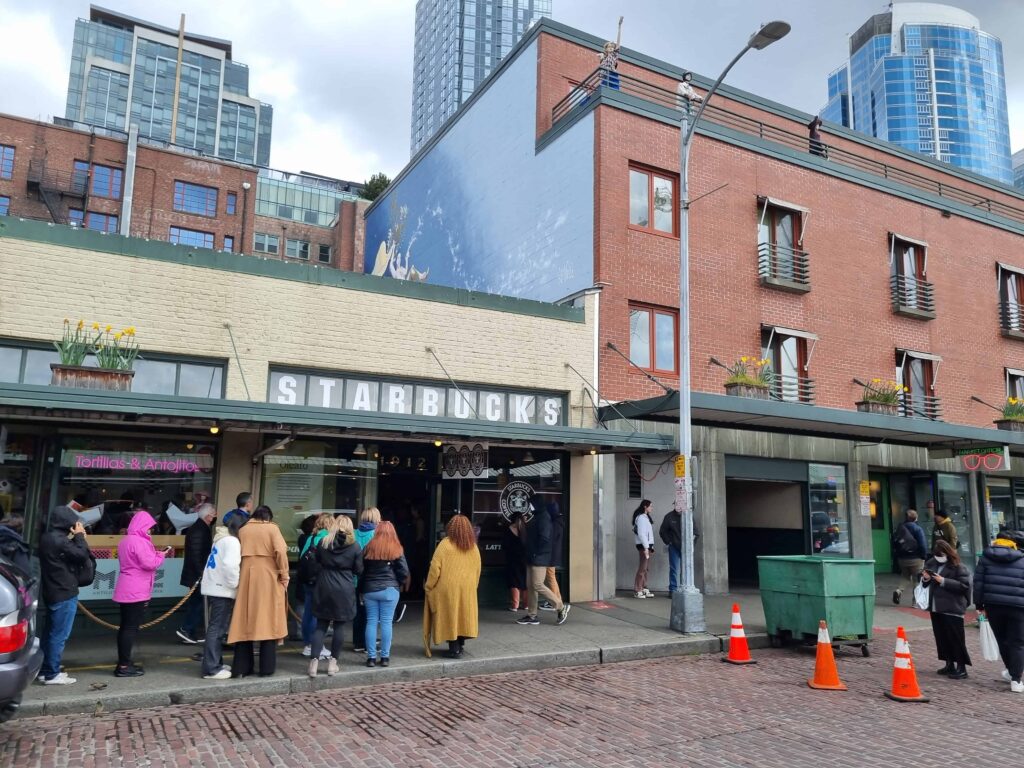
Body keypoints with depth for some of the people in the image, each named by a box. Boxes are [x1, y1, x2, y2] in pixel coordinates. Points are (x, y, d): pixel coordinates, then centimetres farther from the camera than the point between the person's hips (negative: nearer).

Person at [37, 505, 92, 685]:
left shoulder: (47, 538, 9)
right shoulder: (58, 540, -21)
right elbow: (83, 556, -20)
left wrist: (73, 538, 5)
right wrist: (79, 536, -10)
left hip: (52, 593, 10)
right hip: (64, 594, -10)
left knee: (51, 632, 16)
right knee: (59, 635, -4)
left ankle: (45, 669, 23)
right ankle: (52, 675, 0)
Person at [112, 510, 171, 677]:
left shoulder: (126, 540, 15)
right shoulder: (139, 541, -17)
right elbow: (149, 563, -21)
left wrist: (156, 553, 14)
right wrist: (161, 555, -4)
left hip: (125, 591, 10)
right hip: (136, 592, -10)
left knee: (125, 626, 12)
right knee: (131, 628, -5)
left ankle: (123, 663, 18)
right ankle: (124, 666, -3)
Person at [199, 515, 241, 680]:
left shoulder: (221, 539, 16)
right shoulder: (232, 541, -13)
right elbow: (230, 565, -26)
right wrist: (234, 584, -13)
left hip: (215, 588, 9)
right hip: (222, 590, -9)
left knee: (216, 628, 16)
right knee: (217, 629, -6)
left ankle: (215, 664, 23)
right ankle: (211, 669, -4)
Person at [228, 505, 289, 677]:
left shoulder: (242, 530, 10)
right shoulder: (272, 528, -1)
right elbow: (280, 552, -12)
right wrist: (284, 576, -7)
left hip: (247, 578, 3)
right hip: (269, 579, -3)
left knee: (245, 623, 8)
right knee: (268, 622, 3)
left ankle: (241, 668, 10)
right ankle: (266, 668, 7)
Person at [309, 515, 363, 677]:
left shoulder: (322, 542, -2)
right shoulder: (354, 547, -6)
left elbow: (317, 562, 11)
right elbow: (358, 570, 0)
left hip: (324, 588, 2)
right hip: (344, 591, -1)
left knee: (321, 625, 7)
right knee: (339, 626, 7)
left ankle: (314, 662, 1)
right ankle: (332, 662, 12)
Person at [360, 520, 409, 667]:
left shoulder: (368, 548, 0)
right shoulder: (396, 549, -5)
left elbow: (361, 570, 1)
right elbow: (404, 572, -7)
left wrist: (362, 590, 10)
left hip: (369, 590, 2)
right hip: (389, 590, -2)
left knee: (371, 622, 6)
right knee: (386, 622, 3)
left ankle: (371, 657, 7)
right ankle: (385, 657, 5)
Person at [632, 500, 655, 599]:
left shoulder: (646, 517, 18)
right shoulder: (641, 518, -13)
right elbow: (641, 533, -19)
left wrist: (650, 546, 16)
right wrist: (646, 547, -21)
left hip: (647, 545, 10)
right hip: (643, 546, -10)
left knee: (645, 568, 12)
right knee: (642, 568, -8)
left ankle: (644, 589, 17)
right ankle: (637, 590, -6)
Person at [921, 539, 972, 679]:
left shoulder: (958, 567, -9)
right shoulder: (931, 563, 10)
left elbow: (964, 585, -16)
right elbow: (925, 583, 22)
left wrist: (944, 581, -20)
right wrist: (925, 578, -1)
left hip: (952, 609, -7)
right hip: (936, 607, 7)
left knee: (956, 638, -4)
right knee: (941, 637, 11)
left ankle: (961, 668, 3)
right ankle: (949, 664, 22)